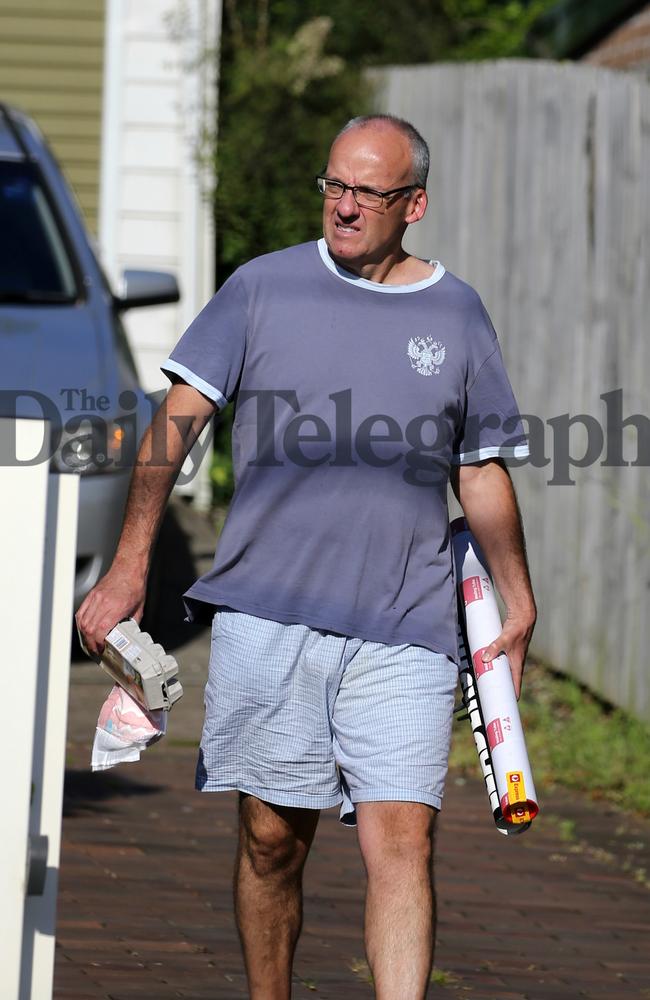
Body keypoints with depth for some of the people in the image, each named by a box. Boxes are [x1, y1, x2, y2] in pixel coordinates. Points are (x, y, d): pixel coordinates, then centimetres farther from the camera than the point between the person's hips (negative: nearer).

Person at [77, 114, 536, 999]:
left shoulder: (455, 314, 9)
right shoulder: (263, 289, 5)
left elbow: (482, 473, 18)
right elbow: (177, 423, 2)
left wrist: (517, 604, 22)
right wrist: (131, 565, -6)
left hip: (403, 630, 0)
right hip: (266, 617, 0)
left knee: (402, 838, -10)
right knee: (273, 836, 6)